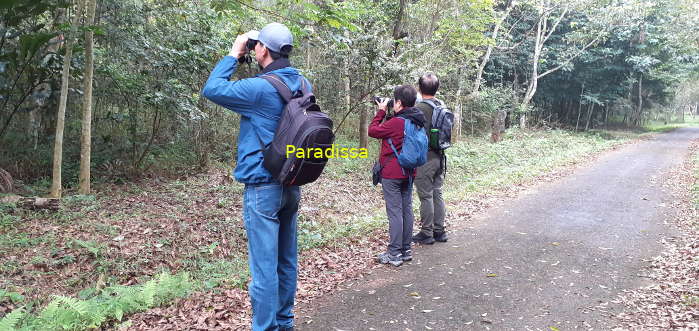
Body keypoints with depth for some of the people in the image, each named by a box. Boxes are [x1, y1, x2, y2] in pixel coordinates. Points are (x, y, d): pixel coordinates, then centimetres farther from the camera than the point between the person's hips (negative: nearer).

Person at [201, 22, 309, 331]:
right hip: (292, 184, 8)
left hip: (263, 187, -8)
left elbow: (211, 89, -8)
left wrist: (234, 54, 1)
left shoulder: (260, 88, -17)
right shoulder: (302, 84, 5)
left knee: (264, 266, -1)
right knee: (286, 260, 16)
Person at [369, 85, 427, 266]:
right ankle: (406, 250, 20)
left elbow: (372, 131, -9)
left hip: (392, 174, -8)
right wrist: (388, 113, 9)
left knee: (394, 212, -4)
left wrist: (381, 111, 0)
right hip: (409, 172, 8)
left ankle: (395, 254, 1)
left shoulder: (396, 122, -19)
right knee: (407, 210, 12)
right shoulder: (417, 121, 5)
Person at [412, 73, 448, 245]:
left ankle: (426, 233, 9)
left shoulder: (421, 107, -15)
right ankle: (439, 230, 22)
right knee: (437, 194, 14)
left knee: (426, 196, 1)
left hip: (425, 158, -8)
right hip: (439, 156, 8)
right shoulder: (442, 106, 8)